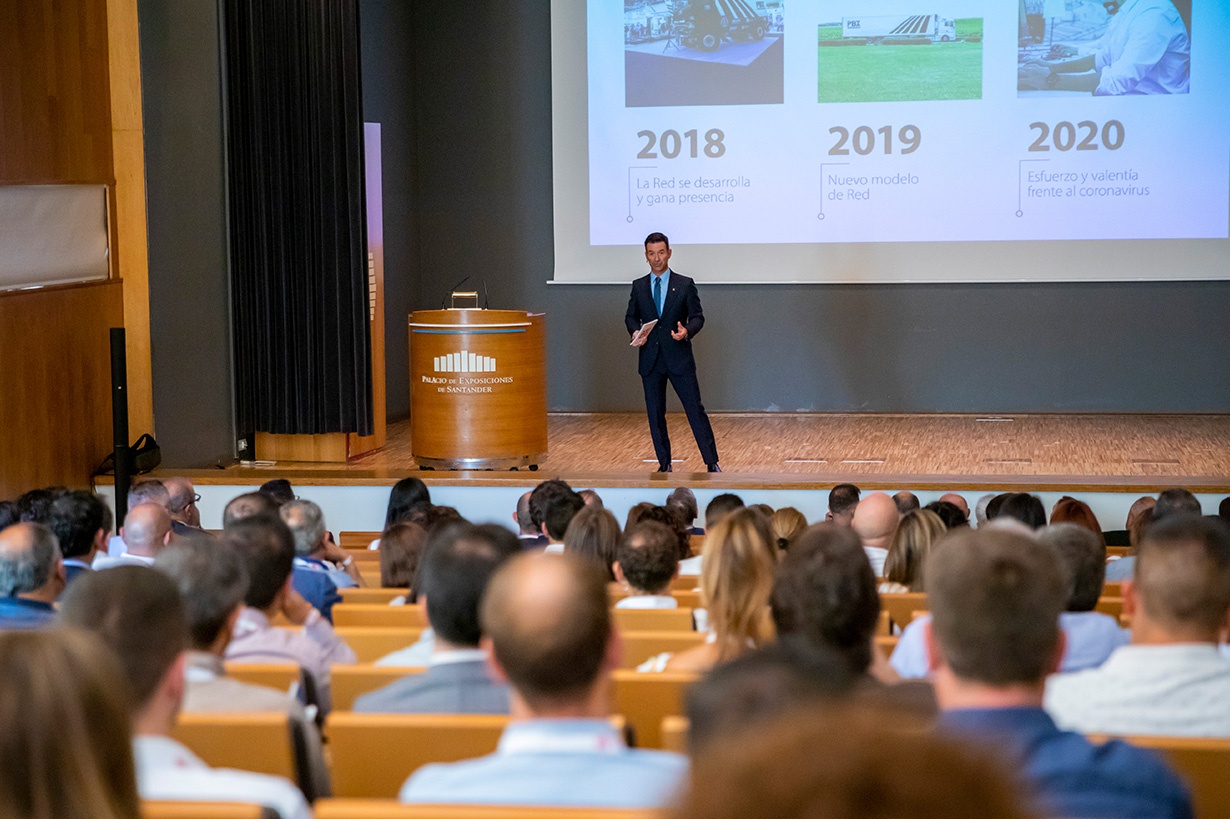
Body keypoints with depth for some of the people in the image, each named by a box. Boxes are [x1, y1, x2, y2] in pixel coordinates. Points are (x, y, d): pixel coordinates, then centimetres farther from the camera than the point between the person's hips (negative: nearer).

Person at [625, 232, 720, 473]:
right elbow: (631, 316, 15)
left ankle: (712, 463, 1)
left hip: (679, 357, -2)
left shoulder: (685, 284, 2)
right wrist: (635, 332, -7)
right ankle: (664, 464, 16)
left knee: (695, 410, -4)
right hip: (650, 359, 2)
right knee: (655, 415, 6)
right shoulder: (638, 286, 8)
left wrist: (687, 331, -19)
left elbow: (697, 316, 2)